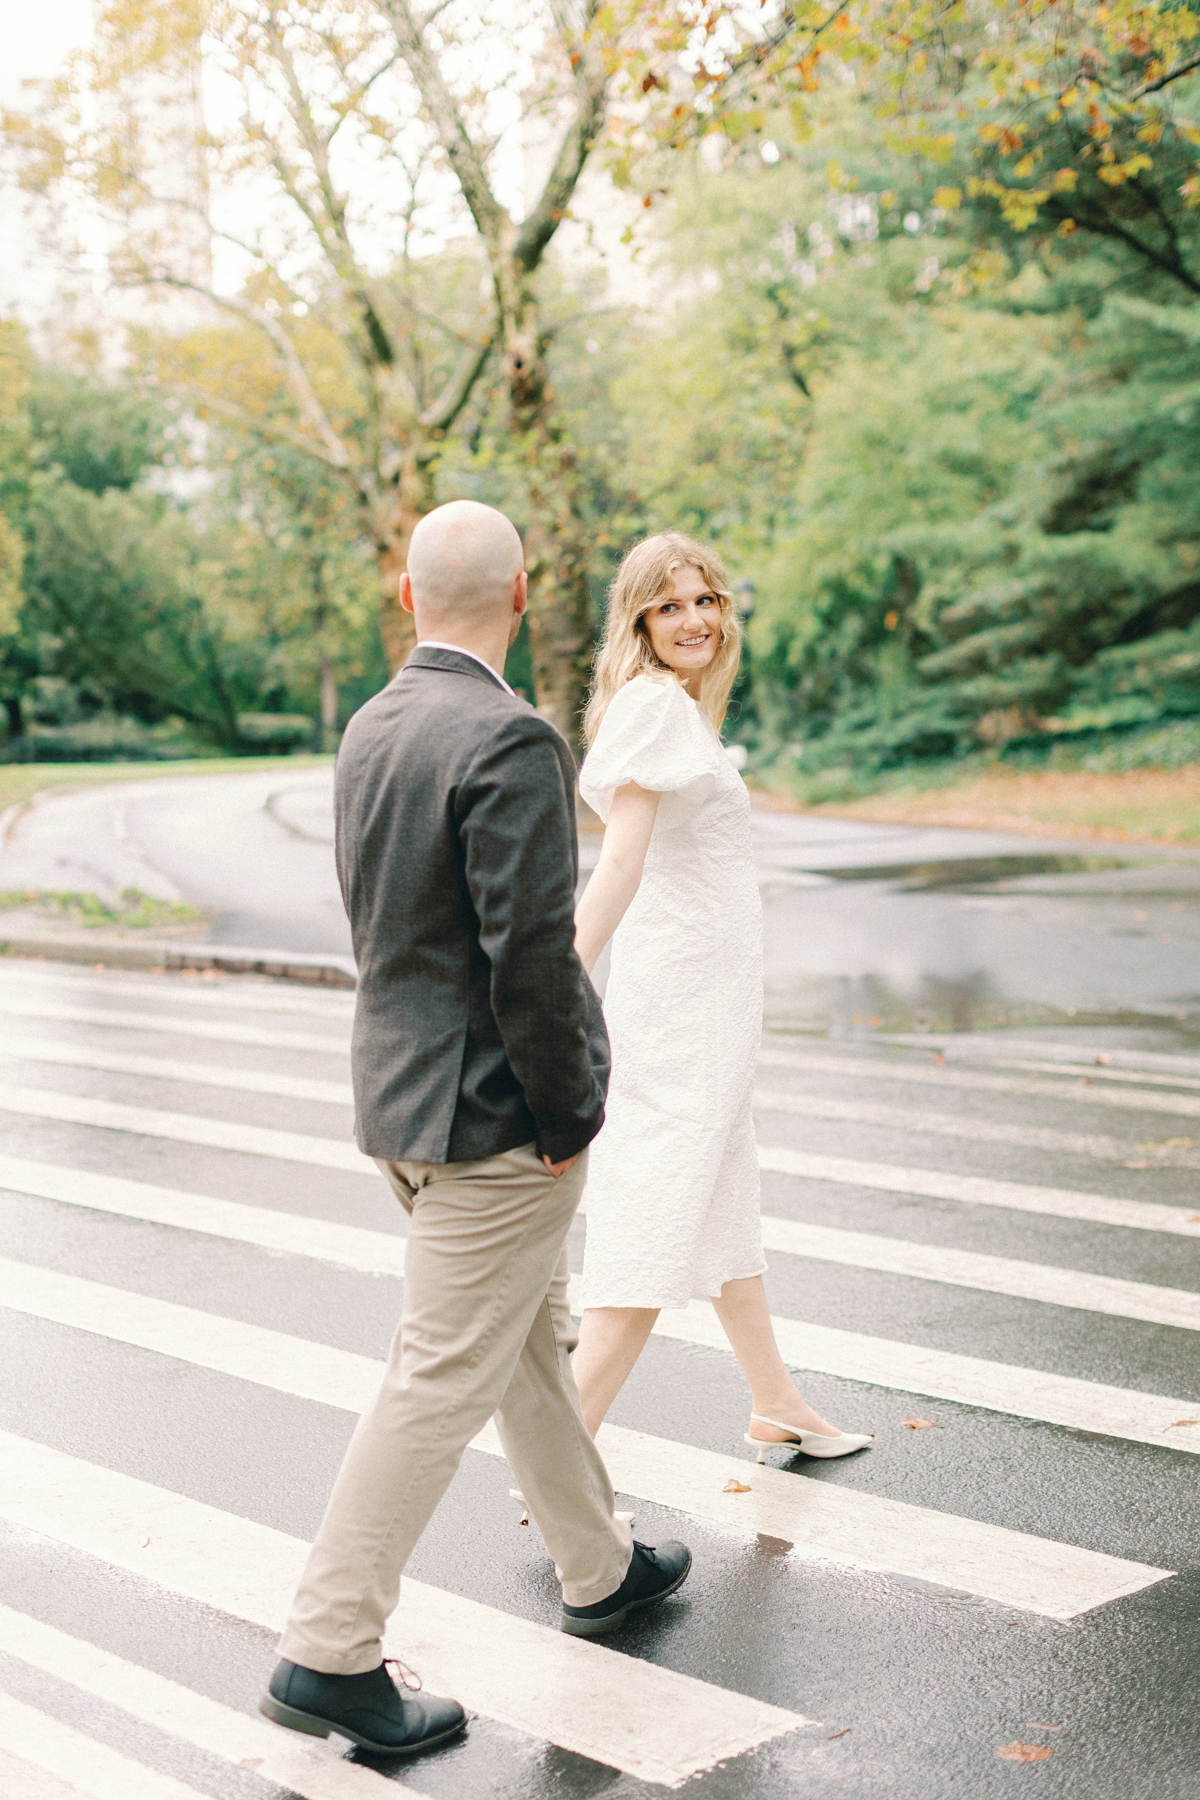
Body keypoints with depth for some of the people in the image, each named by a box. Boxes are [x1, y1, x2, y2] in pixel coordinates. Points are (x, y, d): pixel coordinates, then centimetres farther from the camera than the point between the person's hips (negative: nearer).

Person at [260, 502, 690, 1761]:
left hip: (399, 1089, 9)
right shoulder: (509, 741, -20)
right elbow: (532, 954, -25)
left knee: (531, 1336, 22)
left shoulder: (368, 730, 7)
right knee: (445, 1378, -1)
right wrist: (566, 1116, -13)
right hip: (492, 1114, -9)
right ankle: (328, 1654, 5)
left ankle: (600, 1569, 39)